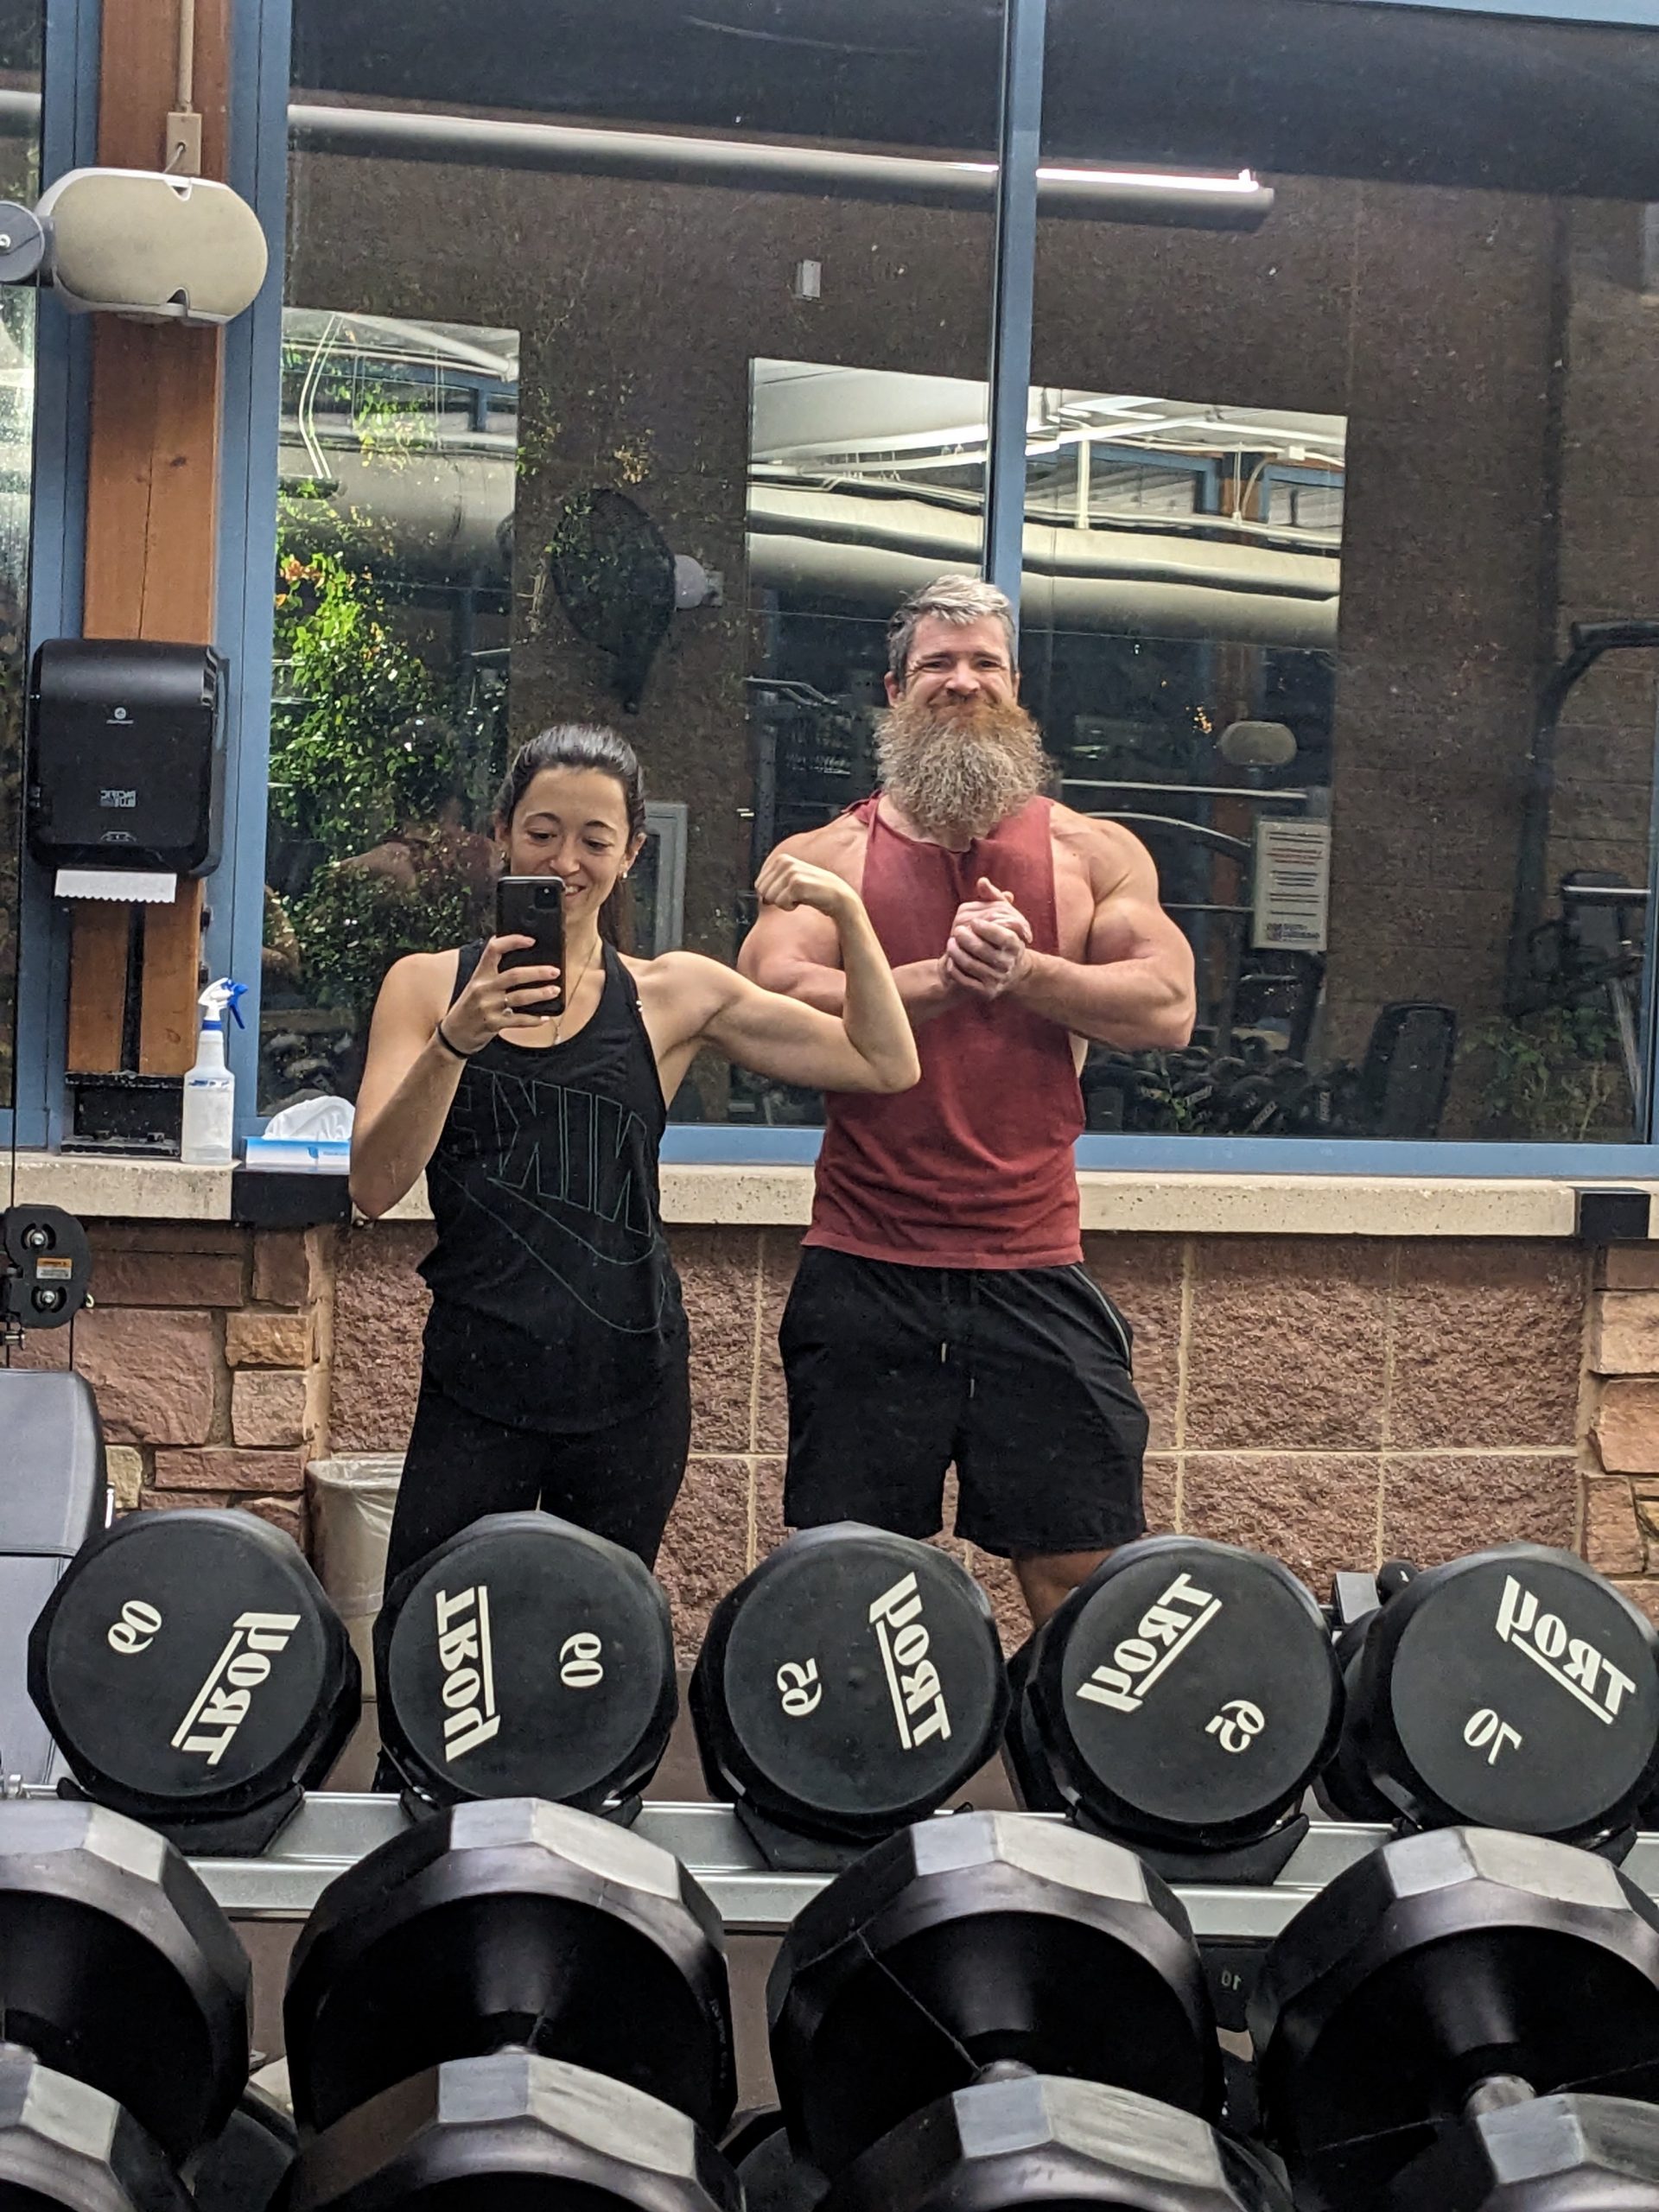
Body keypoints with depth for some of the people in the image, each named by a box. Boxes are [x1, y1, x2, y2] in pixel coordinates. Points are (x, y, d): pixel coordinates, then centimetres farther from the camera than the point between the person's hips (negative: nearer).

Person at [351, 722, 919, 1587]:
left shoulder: (673, 996, 6)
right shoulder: (428, 985, 5)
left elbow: (886, 1065, 7)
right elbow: (375, 1185, -7)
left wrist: (846, 913, -4)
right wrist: (457, 1040, -20)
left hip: (625, 1384, 1)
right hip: (477, 1383, -1)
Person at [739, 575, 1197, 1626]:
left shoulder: (1095, 854, 10)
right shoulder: (826, 858, 7)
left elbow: (1167, 1005, -1)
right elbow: (775, 1003, -9)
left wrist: (1024, 968, -14)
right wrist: (942, 977, -17)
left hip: (1038, 1272, 1)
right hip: (865, 1273, 0)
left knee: (1082, 1568, 3)